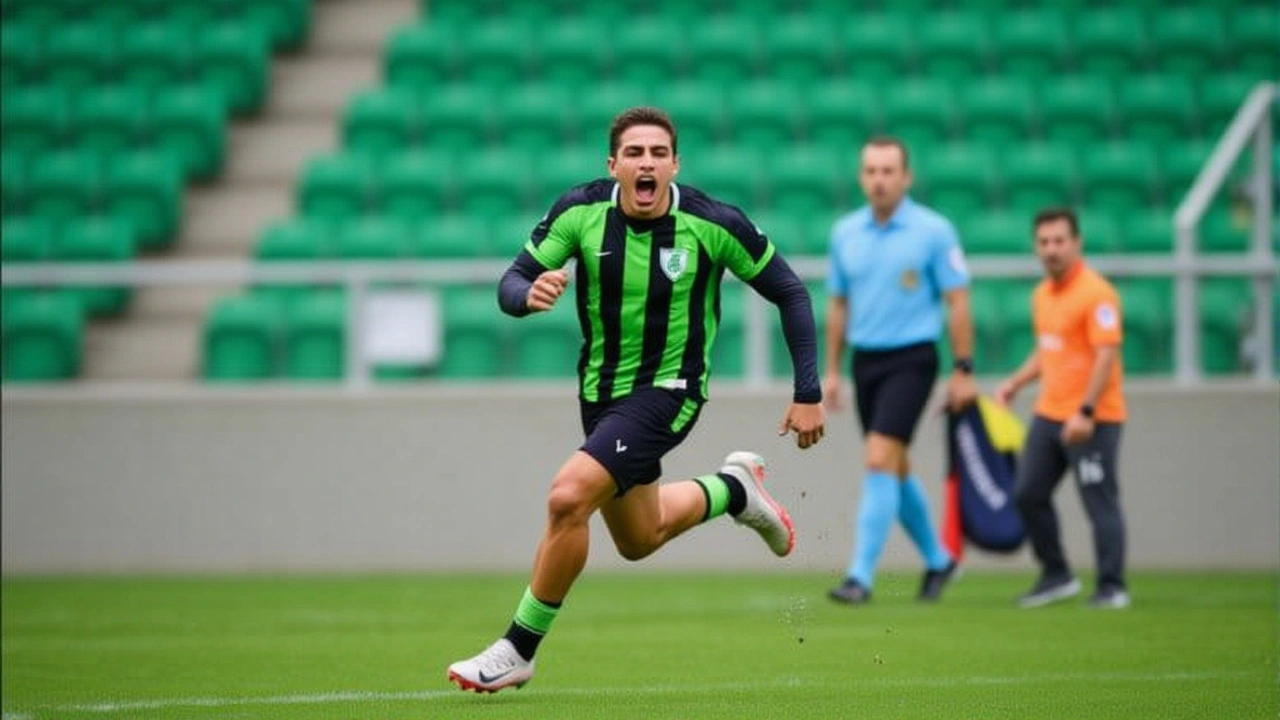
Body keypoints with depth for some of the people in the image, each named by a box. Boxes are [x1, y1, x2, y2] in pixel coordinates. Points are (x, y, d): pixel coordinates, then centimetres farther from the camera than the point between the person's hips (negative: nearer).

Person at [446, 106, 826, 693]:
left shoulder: (714, 224, -18)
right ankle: (733, 488, 48)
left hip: (667, 391, -5)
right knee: (639, 541, 20)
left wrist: (808, 392, -8)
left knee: (568, 497, -25)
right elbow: (511, 283, -8)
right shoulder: (580, 210, -12)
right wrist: (529, 294, -33)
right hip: (601, 390, 5)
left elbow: (789, 293, -5)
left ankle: (518, 650, -10)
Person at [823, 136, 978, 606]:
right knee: (895, 469, 13)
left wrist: (963, 370, -9)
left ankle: (861, 575, -17)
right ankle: (937, 559, 33)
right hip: (865, 360, 6)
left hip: (911, 359, -6)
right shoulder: (845, 232, 7)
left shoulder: (933, 231, -7)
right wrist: (832, 369, 14)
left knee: (880, 461, -17)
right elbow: (838, 304, 15)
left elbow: (957, 301, -6)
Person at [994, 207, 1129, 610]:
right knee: (1028, 494, 7)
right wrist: (1015, 383, 13)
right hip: (1049, 414, 9)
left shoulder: (1096, 293, -13)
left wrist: (1086, 413, -24)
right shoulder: (1043, 295, 14)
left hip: (1091, 420, -9)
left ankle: (1112, 588, 1)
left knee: (1100, 502, -6)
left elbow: (1106, 355, -19)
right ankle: (1056, 576, 18)